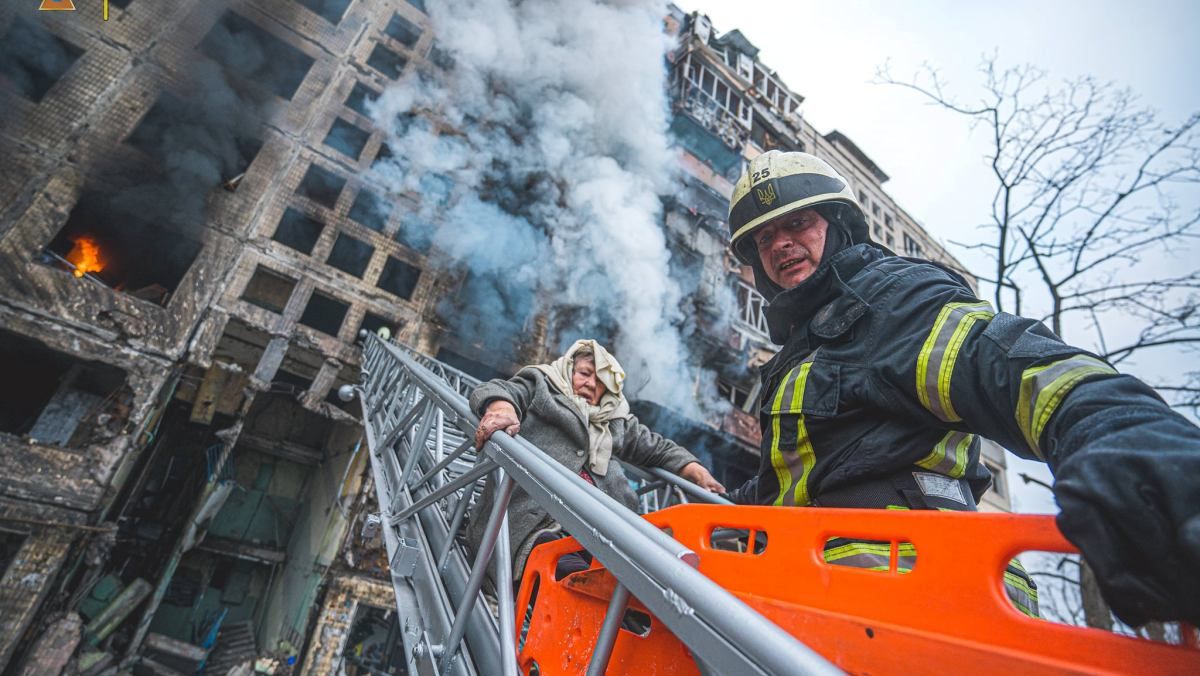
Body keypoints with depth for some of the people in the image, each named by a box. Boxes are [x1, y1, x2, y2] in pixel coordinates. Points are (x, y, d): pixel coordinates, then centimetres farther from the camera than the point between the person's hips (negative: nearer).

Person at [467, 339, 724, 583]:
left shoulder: (617, 420, 32)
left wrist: (697, 472, 15)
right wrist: (501, 408, -23)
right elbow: (494, 390, 3)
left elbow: (657, 447, 32)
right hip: (529, 516, -3)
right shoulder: (540, 387, 19)